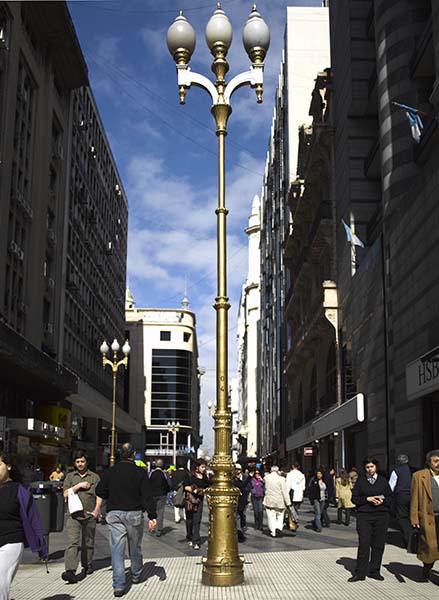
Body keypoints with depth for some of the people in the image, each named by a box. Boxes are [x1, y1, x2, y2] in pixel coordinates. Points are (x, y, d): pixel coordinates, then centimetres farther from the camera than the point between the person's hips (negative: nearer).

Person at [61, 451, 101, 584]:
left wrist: (96, 509, -6)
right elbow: (66, 494, 4)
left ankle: (87, 565, 28)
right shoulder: (70, 476, 13)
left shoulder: (95, 477, 11)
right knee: (73, 543, -13)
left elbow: (99, 495, 7)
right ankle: (70, 571, -21)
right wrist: (79, 486, -6)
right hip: (74, 514, -1)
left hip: (90, 515, 1)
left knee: (88, 543, 10)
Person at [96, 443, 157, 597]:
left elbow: (99, 492, 5)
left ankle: (118, 585, -8)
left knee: (117, 549, 0)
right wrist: (152, 516, -11)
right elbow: (147, 496, -11)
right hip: (134, 514, -1)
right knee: (135, 547, 17)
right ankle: (136, 576, 35)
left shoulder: (109, 472, -1)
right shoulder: (140, 472, -7)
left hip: (114, 514, 1)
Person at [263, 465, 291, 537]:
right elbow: (285, 492, -11)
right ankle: (279, 528, -3)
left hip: (269, 501, 2)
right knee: (280, 516, 15)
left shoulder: (266, 478, -3)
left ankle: (273, 532, 11)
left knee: (271, 517, 10)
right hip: (279, 502, -1)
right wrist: (287, 503, -6)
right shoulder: (281, 479, -12)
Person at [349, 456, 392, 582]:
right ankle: (360, 573, 1)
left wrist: (382, 501, -9)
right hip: (364, 516, -2)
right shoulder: (360, 480, 6)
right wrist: (367, 499, -11)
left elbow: (390, 497, 11)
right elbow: (354, 498, 3)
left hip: (381, 516, 2)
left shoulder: (383, 480, 10)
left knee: (378, 544, 3)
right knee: (364, 544, -6)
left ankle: (374, 571, 16)